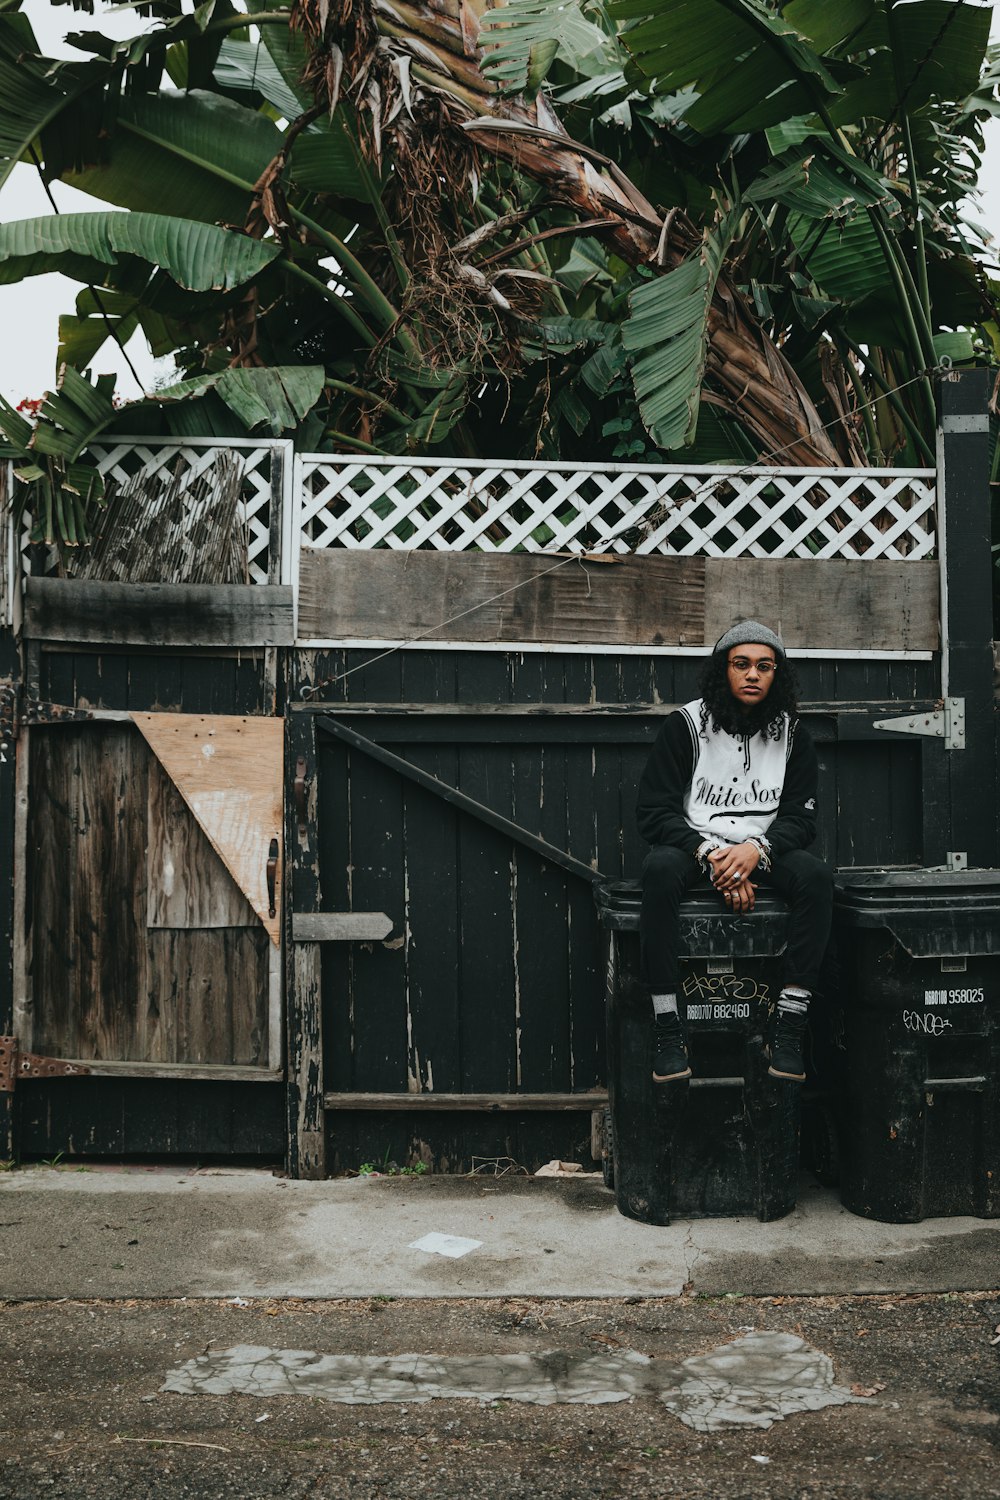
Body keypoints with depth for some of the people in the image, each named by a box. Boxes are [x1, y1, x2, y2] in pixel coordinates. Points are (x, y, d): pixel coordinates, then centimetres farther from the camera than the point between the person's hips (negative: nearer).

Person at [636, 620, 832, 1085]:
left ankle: (788, 1028, -25)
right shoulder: (685, 725, -1)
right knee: (659, 868, -37)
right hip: (695, 846, -2)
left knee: (816, 875, -30)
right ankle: (667, 1029, -31)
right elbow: (654, 812, -5)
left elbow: (801, 817, 5)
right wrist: (710, 856, -20)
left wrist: (756, 850, -17)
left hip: (763, 850, 2)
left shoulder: (791, 733, 7)